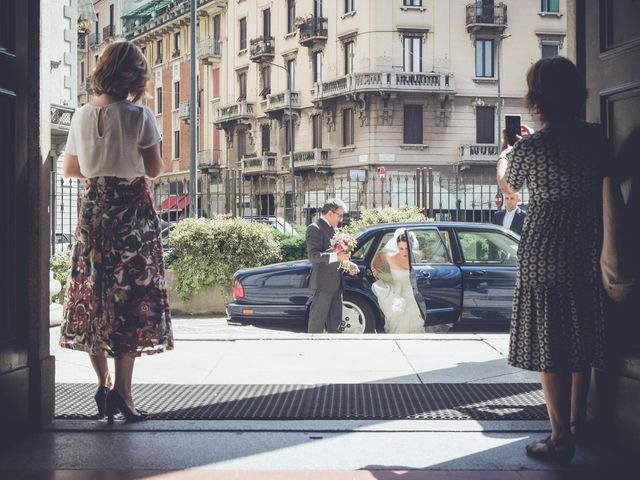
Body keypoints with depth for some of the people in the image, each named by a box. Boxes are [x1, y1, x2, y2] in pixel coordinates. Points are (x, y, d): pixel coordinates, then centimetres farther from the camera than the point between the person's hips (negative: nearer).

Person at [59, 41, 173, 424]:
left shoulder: (82, 115, 4)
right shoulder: (139, 115, -10)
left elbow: (70, 169, 13)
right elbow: (154, 169, -6)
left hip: (93, 209, 5)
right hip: (133, 211, -4)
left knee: (94, 295, 12)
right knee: (133, 295, 0)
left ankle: (104, 383, 13)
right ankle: (122, 389, -4)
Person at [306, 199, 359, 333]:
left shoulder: (333, 229, 18)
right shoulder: (315, 229, -11)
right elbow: (313, 255, -21)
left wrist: (347, 263, 10)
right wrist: (336, 256, -32)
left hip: (335, 283, 9)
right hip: (322, 283, -9)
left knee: (334, 322, 14)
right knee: (317, 322, -3)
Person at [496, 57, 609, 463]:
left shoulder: (529, 149, -14)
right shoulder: (596, 138, -2)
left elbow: (507, 185, 6)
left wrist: (504, 152, 28)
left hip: (543, 261, -5)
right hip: (588, 258, 5)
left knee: (550, 351, 2)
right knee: (582, 342, 17)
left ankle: (561, 439, 7)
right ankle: (577, 422, 31)